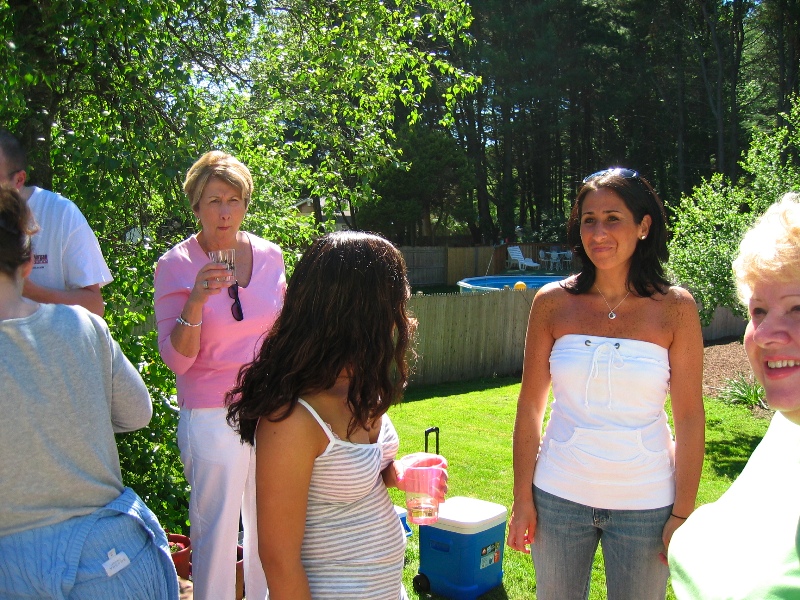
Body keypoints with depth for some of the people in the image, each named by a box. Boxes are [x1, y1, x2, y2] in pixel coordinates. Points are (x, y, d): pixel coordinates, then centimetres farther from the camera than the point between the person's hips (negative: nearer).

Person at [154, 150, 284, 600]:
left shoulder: (270, 256, 1)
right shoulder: (175, 266, -10)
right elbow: (176, 359, -13)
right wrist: (196, 302, -29)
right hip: (212, 417, -4)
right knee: (217, 530, 7)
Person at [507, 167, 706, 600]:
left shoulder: (675, 308, -7)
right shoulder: (552, 303, -4)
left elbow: (689, 418, -4)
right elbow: (530, 406, -1)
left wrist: (682, 514, -5)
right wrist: (522, 499, -1)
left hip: (644, 503, -1)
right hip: (559, 496, 1)